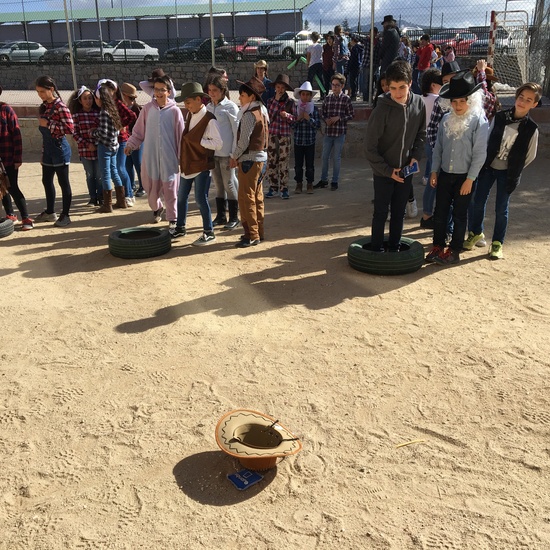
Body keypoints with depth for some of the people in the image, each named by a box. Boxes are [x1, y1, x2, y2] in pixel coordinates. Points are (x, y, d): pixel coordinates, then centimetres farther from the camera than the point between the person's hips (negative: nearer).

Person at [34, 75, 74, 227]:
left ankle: (65, 215, 8)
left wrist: (48, 124, -19)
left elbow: (70, 128, -22)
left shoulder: (60, 106, -14)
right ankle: (50, 212, 29)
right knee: (46, 181, 15)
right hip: (48, 148, 9)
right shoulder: (44, 106, 10)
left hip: (59, 148, -9)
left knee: (63, 182, -1)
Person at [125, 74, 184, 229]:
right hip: (150, 156, 3)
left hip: (169, 158, -2)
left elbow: (180, 136, -1)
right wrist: (131, 144, 0)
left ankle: (173, 220, 7)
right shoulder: (147, 109, 3)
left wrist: (182, 157, -1)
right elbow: (138, 131, 10)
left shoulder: (175, 111, -4)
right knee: (151, 187, 11)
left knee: (170, 189, -2)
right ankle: (157, 208, 40)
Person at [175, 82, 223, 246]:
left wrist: (197, 140, -21)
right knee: (182, 196, 16)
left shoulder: (209, 120, -17)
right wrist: (181, 158, 10)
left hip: (202, 166, -8)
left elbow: (218, 144, -21)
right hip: (187, 164, 8)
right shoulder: (189, 115, 7)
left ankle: (209, 233, 7)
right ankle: (180, 227, 33)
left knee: (201, 198, -6)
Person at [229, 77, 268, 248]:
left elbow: (244, 140, -19)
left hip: (249, 158, -10)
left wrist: (234, 157, -5)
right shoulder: (261, 112, 13)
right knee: (257, 196, 13)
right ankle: (258, 232, 19)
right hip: (260, 157, 10)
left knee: (246, 197, -6)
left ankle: (251, 235, -4)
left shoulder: (249, 115, -16)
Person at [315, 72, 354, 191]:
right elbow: (322, 112, 13)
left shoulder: (346, 99, -3)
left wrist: (339, 118, -14)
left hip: (340, 133, -3)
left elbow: (351, 115, -2)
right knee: (324, 156, 8)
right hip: (328, 132, 4)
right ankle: (324, 180, 21)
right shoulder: (327, 98, 6)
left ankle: (335, 181, 14)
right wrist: (326, 119, -7)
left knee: (336, 158, 3)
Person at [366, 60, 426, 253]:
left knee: (399, 212, 12)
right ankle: (377, 248, 17)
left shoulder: (419, 104, -5)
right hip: (383, 172, -4)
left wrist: (416, 156, -3)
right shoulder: (382, 110, -19)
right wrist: (387, 170, -15)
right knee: (381, 212, 3)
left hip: (405, 170, 4)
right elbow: (371, 147, -15)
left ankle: (394, 247, 25)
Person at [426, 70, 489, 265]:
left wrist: (470, 179, -13)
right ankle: (438, 246, 24)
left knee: (459, 215, 7)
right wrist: (434, 171, 4)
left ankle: (454, 251, 19)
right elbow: (438, 147, 9)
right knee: (439, 213, 9)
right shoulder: (447, 120, 3)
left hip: (464, 177, -4)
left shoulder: (479, 121, -10)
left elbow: (480, 153, -11)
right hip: (445, 175, 4)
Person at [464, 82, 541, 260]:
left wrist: (515, 170, 3)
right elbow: (487, 140, 4)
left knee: (501, 209, 5)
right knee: (478, 202, 9)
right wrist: (484, 162, 3)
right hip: (488, 167, 2)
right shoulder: (499, 117, -5)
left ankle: (497, 243, 21)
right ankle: (476, 233, 33)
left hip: (507, 173, -2)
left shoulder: (531, 129, -9)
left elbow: (530, 156, 0)